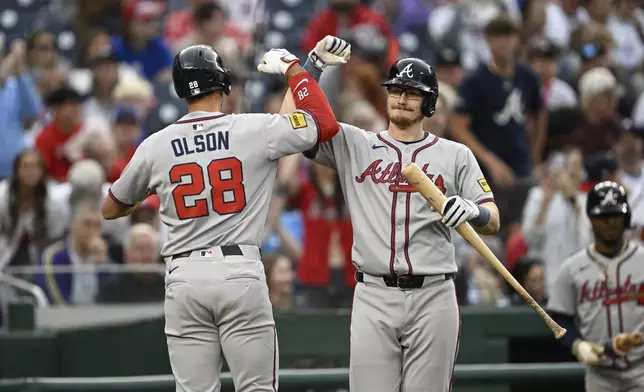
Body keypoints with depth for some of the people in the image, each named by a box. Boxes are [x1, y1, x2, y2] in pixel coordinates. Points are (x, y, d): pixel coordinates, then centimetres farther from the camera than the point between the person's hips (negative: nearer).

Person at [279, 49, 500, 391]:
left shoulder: (455, 156, 10)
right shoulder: (354, 145, 11)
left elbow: (493, 221, 5)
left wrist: (473, 211, -18)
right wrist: (313, 65, -3)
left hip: (433, 297, 0)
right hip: (374, 296, 0)